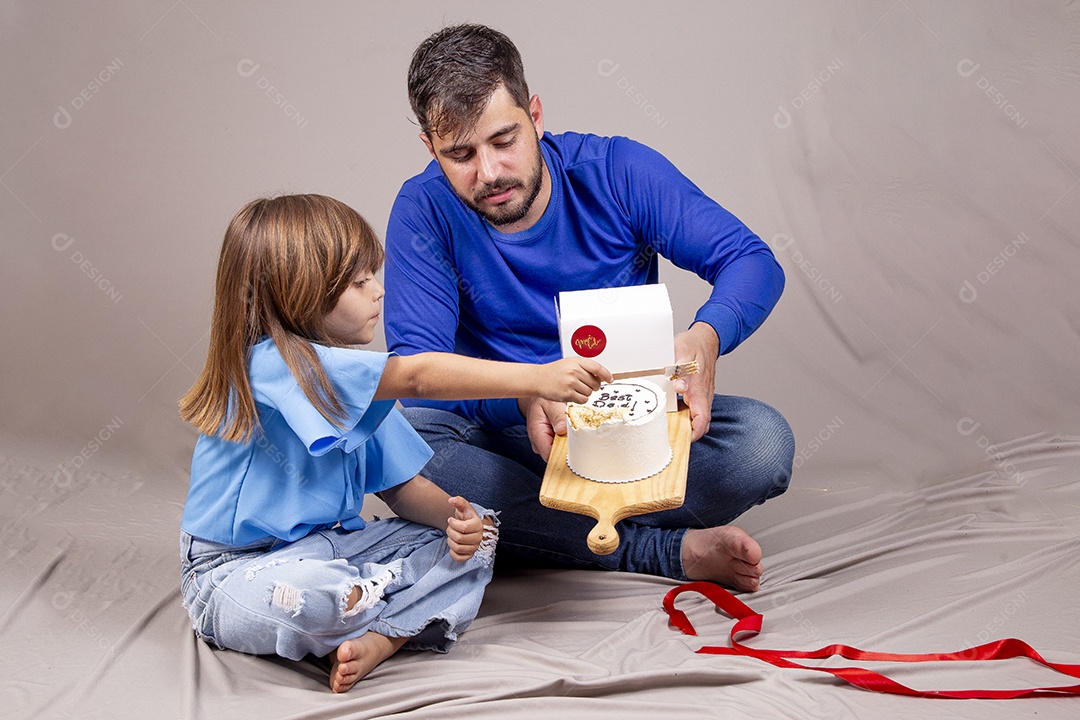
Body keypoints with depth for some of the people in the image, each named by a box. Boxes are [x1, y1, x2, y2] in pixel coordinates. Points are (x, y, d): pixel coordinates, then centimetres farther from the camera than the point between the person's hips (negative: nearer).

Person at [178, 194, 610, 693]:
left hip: (332, 546, 8)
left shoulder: (354, 386, 7)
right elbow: (416, 376, -30)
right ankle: (414, 613, -8)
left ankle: (375, 640, -21)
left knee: (477, 531, 0)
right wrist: (536, 379, -33)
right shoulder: (268, 362, -23)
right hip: (240, 571, -8)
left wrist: (453, 516, -15)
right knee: (306, 595, -42)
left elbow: (401, 485, 7)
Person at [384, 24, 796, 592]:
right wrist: (523, 396, -37)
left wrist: (705, 337, -33)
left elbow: (753, 261, -9)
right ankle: (670, 550, -28)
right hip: (508, 440, 0)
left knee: (763, 441, -26)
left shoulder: (618, 172, -9)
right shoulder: (425, 211, -10)